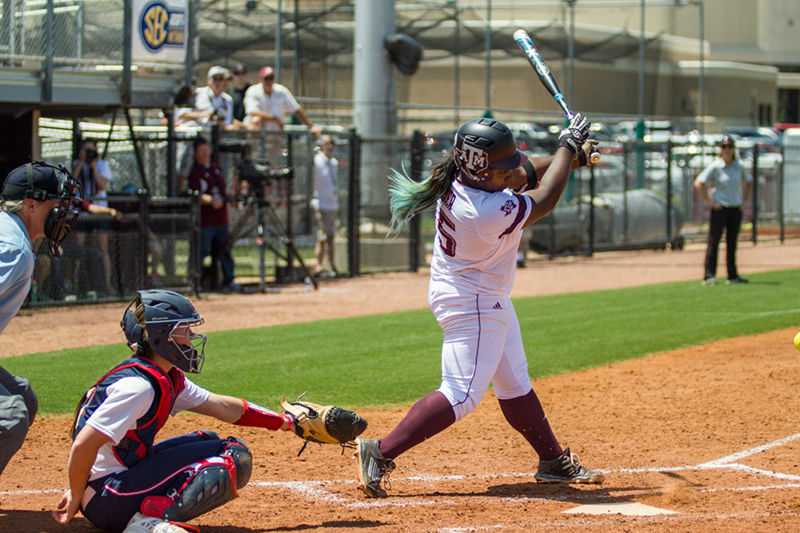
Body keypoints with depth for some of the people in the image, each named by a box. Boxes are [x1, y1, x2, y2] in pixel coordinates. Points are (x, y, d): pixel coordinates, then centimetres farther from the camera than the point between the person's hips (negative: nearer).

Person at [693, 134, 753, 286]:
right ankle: (709, 276, -8)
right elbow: (698, 183, -11)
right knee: (713, 242, -7)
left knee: (732, 243, 10)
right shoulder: (715, 166, -7)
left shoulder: (738, 167, 8)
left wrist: (745, 199, 14)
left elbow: (748, 181, 25)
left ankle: (732, 276, 15)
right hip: (720, 209, -5)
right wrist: (708, 202, -13)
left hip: (735, 209, 5)